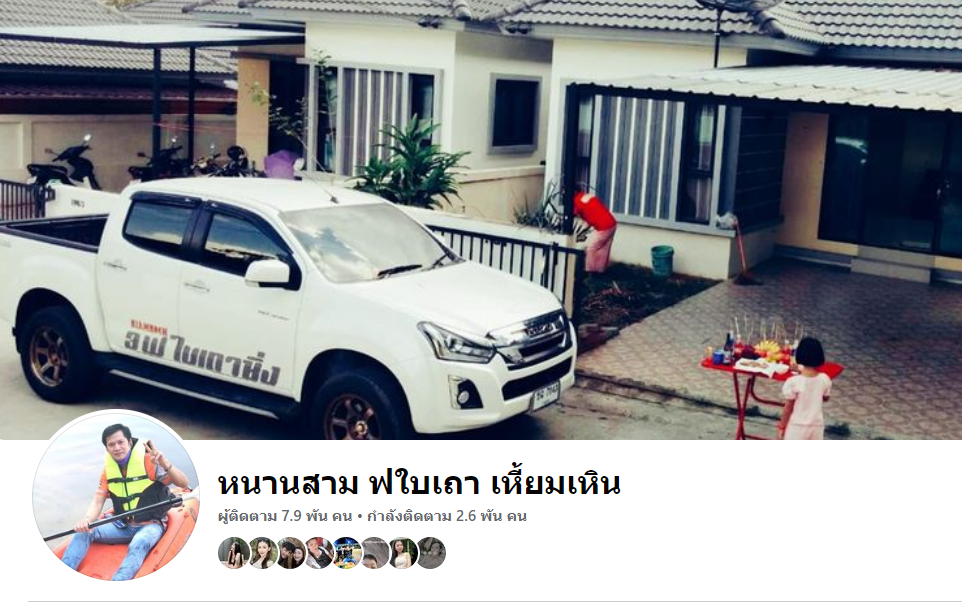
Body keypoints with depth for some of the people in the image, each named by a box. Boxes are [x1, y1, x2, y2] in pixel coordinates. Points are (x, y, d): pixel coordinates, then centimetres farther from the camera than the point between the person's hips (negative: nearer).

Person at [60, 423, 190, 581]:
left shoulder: (148, 461, -13)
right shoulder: (108, 469, 3)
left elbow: (184, 484, -21)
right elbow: (98, 501, 1)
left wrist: (165, 464, -40)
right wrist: (87, 520, -22)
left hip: (151, 525, -6)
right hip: (123, 526, 6)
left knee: (139, 544, -37)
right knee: (84, 530, -15)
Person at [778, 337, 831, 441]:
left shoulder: (793, 382, -20)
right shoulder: (825, 380, -8)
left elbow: (788, 409, -12)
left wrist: (781, 426, -1)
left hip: (797, 427, -4)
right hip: (817, 426, 4)